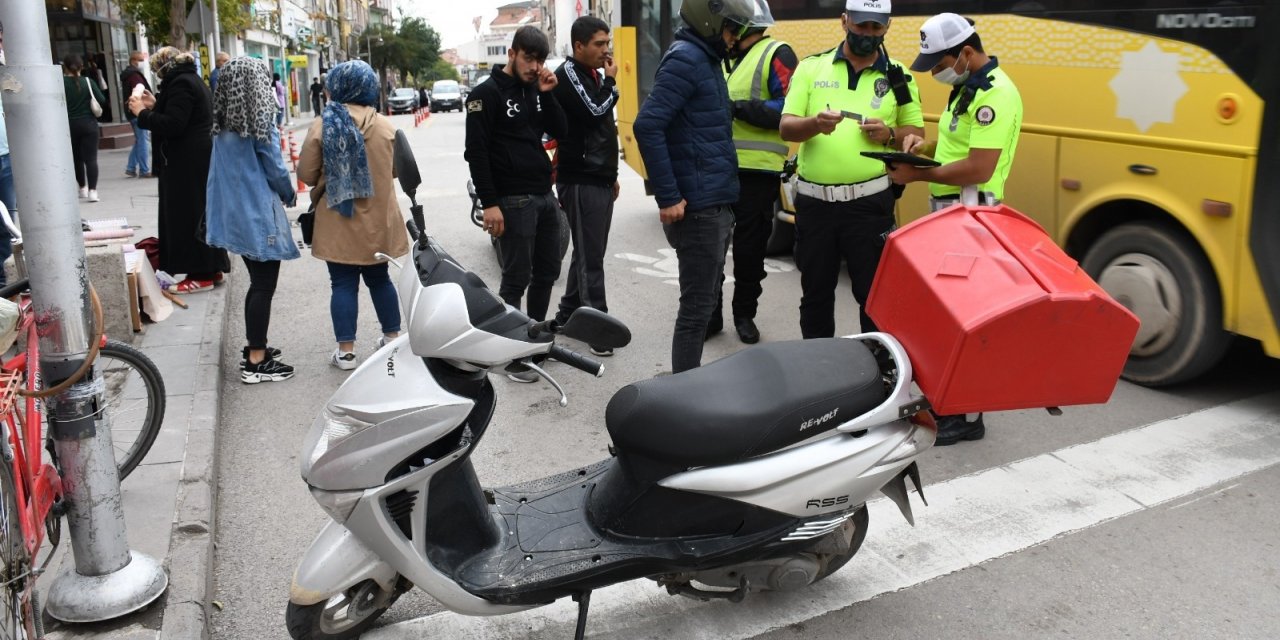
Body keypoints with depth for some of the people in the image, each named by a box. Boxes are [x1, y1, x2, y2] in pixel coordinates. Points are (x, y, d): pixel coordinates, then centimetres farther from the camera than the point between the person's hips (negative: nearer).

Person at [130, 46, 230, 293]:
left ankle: (201, 275, -4)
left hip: (187, 163, -10)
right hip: (198, 159, 10)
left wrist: (142, 113, -12)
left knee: (188, 214, -7)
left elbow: (172, 125, -22)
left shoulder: (180, 83, -14)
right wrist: (154, 106, 17)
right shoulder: (191, 79, 18)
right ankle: (211, 268, 20)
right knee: (200, 213, 14)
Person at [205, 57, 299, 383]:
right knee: (264, 286, -2)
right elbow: (275, 169, -10)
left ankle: (254, 348, 27)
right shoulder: (260, 126, -14)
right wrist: (290, 195, 10)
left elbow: (225, 171, 13)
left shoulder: (223, 128, 7)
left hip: (234, 214, 8)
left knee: (257, 283, 19)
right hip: (260, 215, -8)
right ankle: (257, 363, 1)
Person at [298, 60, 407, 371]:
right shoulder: (385, 126, -4)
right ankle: (393, 338, 26)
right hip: (377, 221, 2)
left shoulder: (322, 126, -10)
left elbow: (306, 174, -5)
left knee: (343, 284, 5)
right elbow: (397, 169, 7)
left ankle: (346, 351, 7)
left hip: (339, 223, -2)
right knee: (379, 278, 17)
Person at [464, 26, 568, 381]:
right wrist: (489, 203, -18)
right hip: (513, 200, -7)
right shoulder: (487, 93, -7)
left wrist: (548, 95, -4)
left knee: (547, 272, 13)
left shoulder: (535, 89, 13)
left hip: (545, 195, 7)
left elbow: (560, 132, 9)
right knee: (516, 279, -4)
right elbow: (476, 152, -13)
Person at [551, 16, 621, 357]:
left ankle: (568, 315, 24)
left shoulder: (593, 76, 19)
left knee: (587, 253, 13)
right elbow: (593, 113, -23)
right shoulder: (568, 74, -10)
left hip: (600, 180, 9)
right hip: (580, 181, -9)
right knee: (589, 257, -8)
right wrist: (611, 82, -6)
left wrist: (611, 174, 24)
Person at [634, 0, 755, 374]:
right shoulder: (685, 58, -13)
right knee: (696, 307, -5)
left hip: (715, 205, 10)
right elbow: (647, 125, -23)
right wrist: (668, 197, -23)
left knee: (704, 301, 16)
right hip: (697, 208, -10)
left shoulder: (706, 59, 17)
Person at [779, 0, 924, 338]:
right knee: (815, 291, 12)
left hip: (869, 202, -1)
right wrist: (815, 123, -22)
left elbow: (916, 131, 11)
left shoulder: (897, 76, 6)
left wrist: (890, 135, -11)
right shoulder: (811, 67, 4)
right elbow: (786, 128, -1)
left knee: (874, 292, 4)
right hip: (814, 201, 1)